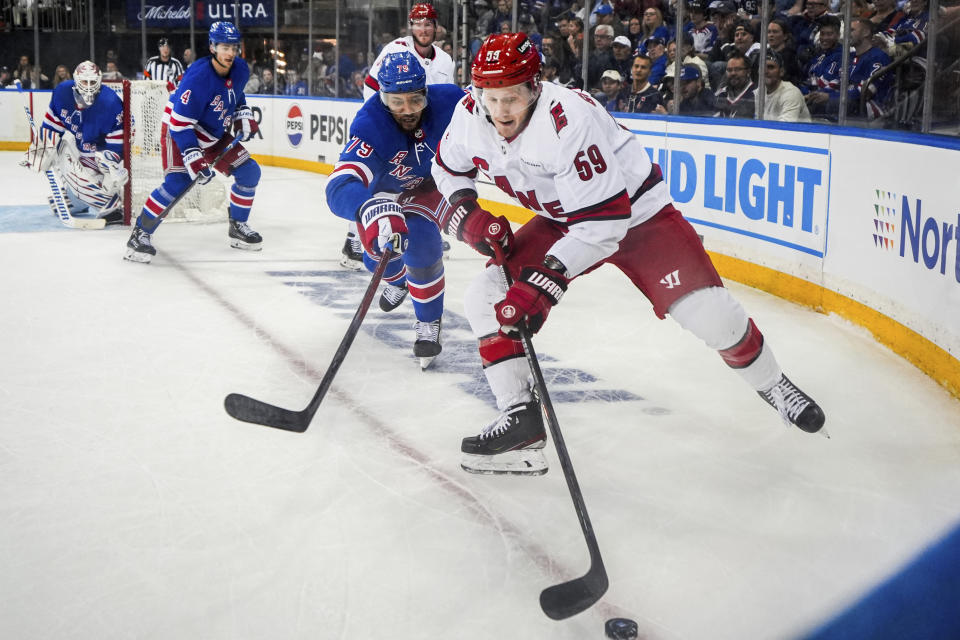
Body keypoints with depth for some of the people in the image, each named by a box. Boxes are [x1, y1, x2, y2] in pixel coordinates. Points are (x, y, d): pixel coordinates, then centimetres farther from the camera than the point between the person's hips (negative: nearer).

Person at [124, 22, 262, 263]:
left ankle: (238, 227, 20)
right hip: (179, 131, -8)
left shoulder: (240, 70, -7)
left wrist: (243, 116, 3)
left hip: (214, 134, 8)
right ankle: (140, 234, -13)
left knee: (249, 171, 3)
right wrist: (193, 157, -36)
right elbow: (181, 122, -31)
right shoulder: (198, 77, -31)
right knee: (178, 181, -24)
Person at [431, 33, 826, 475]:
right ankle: (521, 420, -3)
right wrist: (464, 212, -12)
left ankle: (771, 384, 13)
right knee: (485, 297, -10)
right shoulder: (471, 118, -14)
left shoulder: (569, 120, -35)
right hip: (560, 219, 6)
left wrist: (546, 280, -39)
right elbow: (448, 168, 9)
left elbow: (604, 220, -34)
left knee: (707, 311, -17)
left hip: (635, 211, -6)